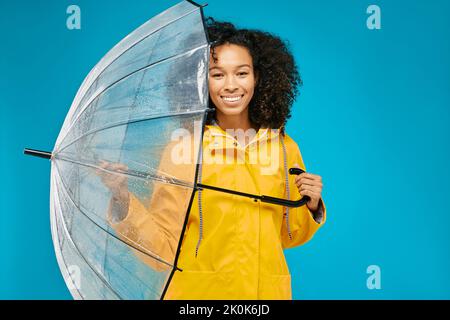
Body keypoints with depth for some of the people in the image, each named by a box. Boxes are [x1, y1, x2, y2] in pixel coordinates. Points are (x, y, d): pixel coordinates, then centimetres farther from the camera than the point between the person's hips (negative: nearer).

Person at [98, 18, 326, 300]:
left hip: (267, 291, 3)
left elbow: (287, 237, 9)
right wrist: (124, 203, -25)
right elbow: (163, 251, -13)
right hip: (197, 291, -2)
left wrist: (311, 208, -8)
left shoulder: (285, 147, -2)